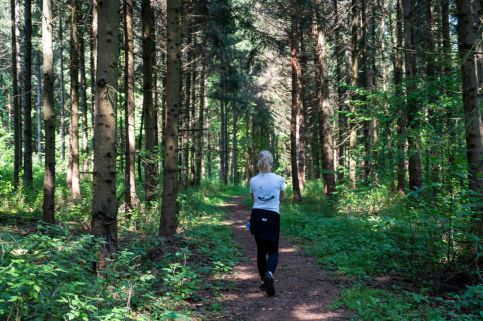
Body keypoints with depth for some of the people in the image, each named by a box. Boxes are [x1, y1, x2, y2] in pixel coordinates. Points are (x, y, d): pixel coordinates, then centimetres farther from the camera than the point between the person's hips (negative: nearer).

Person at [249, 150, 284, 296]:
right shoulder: (279, 179, -4)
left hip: (257, 216, 2)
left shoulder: (253, 181, -1)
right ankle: (269, 274, -23)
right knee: (273, 251, 6)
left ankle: (264, 281, 19)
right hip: (272, 217, -2)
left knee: (261, 250, 14)